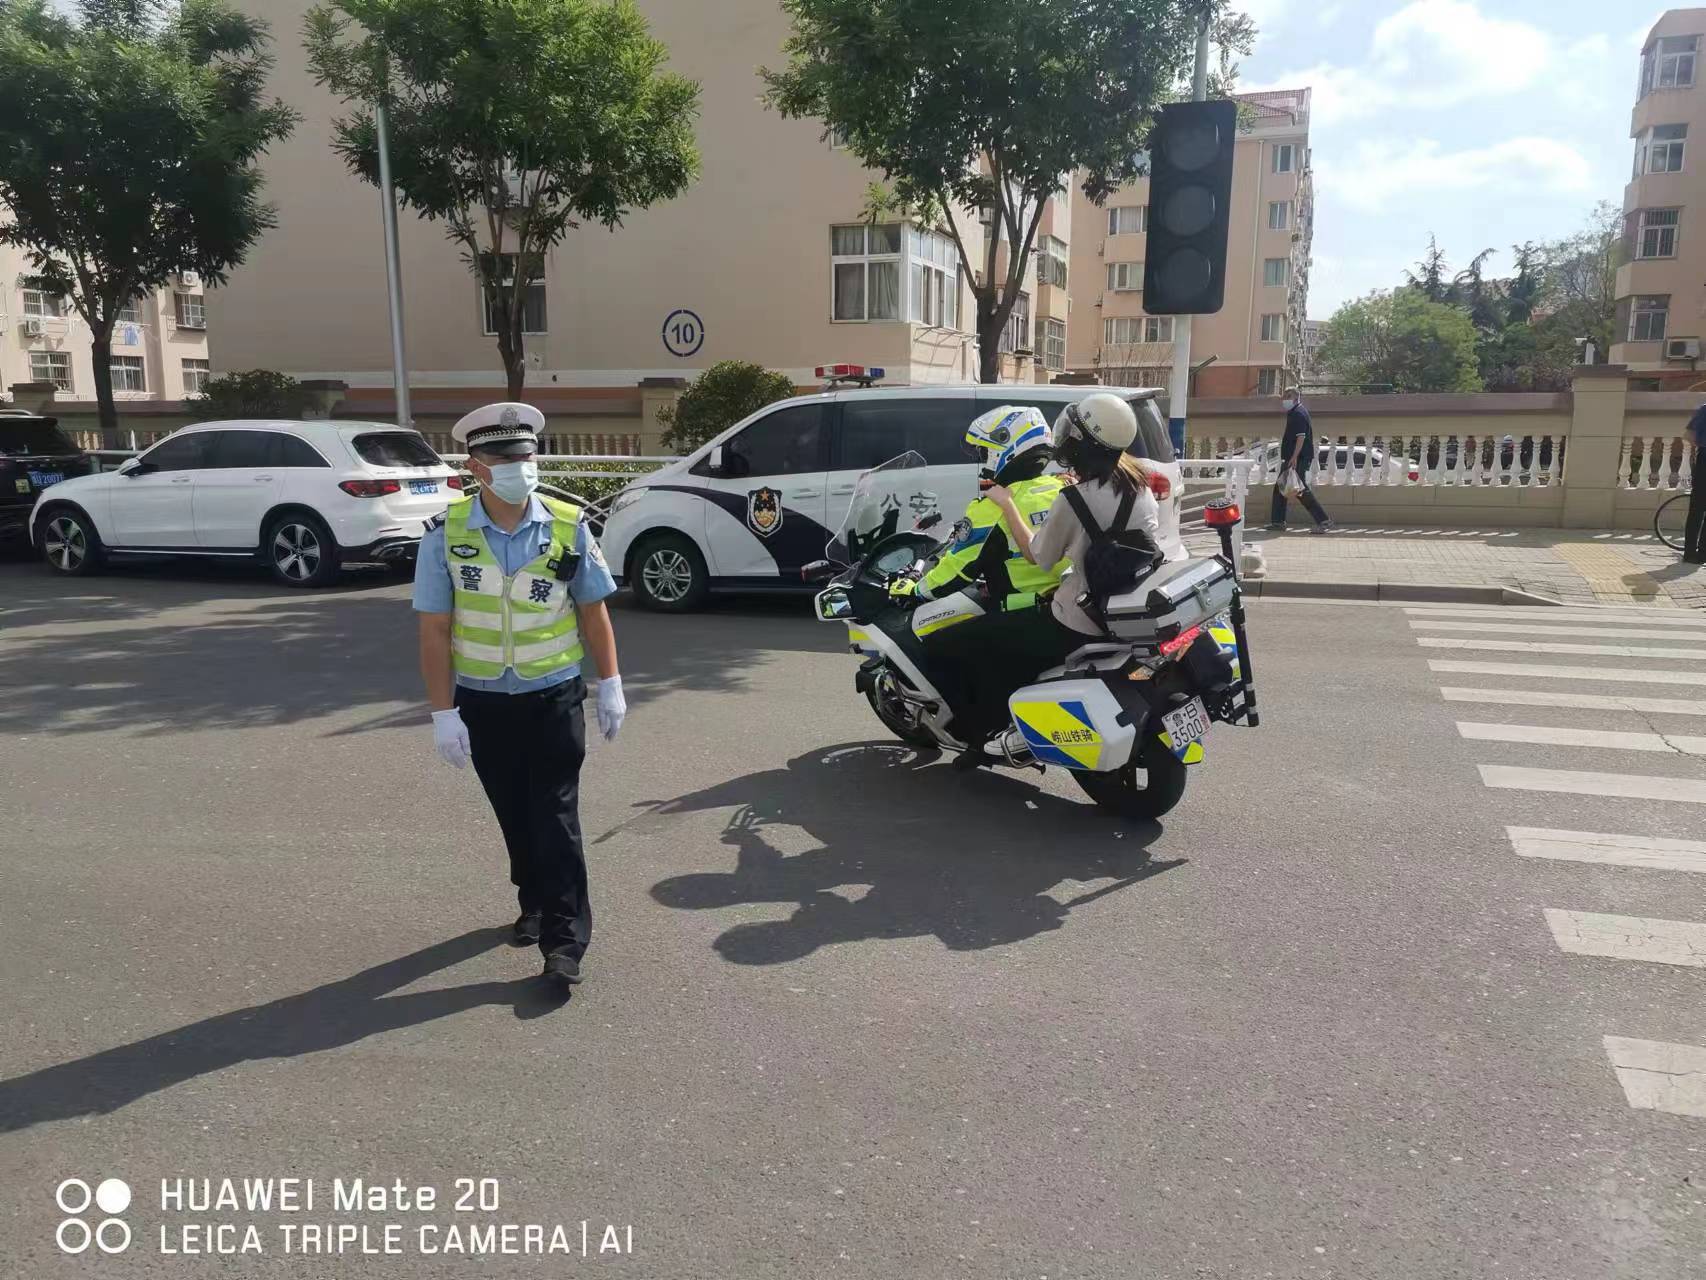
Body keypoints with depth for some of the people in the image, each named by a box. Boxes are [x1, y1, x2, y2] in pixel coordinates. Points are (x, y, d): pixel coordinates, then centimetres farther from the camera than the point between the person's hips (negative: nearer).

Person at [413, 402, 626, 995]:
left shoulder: (568, 526, -8)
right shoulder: (446, 534, -10)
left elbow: (592, 610, 1)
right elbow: (434, 629, -7)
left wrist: (610, 685, 1)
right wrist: (443, 712, -9)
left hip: (554, 697, -1)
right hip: (482, 702, 2)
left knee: (555, 817, -1)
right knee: (514, 814, 16)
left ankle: (564, 941, 5)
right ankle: (534, 902, 38)